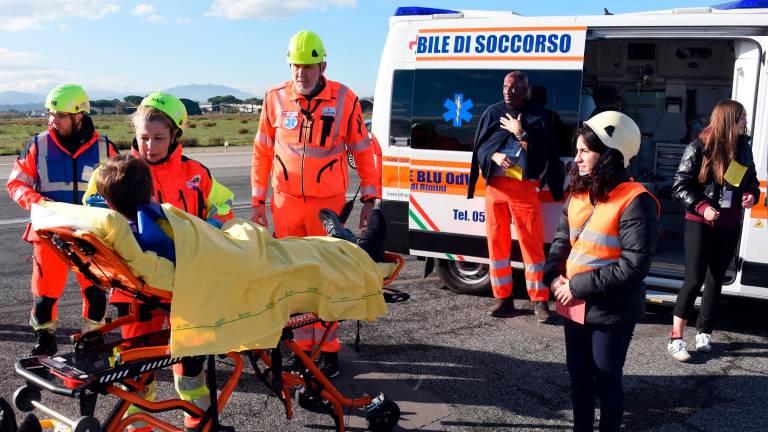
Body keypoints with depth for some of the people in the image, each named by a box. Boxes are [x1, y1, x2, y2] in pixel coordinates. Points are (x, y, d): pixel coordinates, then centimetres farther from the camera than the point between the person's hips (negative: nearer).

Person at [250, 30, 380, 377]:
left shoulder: (344, 99, -3)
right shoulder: (275, 98, 2)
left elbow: (362, 150, 4)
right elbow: (262, 151, 9)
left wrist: (369, 198, 3)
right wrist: (258, 199, 9)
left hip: (328, 203, -2)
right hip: (287, 202, 2)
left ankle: (328, 347, 13)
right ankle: (303, 345, 18)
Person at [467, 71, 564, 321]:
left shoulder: (537, 117, 3)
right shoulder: (492, 113, 11)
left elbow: (544, 153, -5)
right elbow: (480, 148, 9)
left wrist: (520, 133, -10)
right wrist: (495, 156, -11)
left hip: (524, 188, -3)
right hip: (496, 186, 3)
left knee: (532, 244, -5)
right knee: (497, 243, 6)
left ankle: (540, 301, 3)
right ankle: (503, 298, 16)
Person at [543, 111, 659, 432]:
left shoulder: (635, 201, -19)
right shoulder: (579, 194, 5)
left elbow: (634, 266, -23)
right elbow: (561, 240, 13)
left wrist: (580, 286, -22)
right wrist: (554, 276, -7)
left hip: (612, 312, -7)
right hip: (574, 305, 7)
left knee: (606, 380, 9)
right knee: (578, 375, 21)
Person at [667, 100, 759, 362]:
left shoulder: (743, 147, 4)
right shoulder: (699, 148, -11)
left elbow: (752, 180, 15)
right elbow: (680, 185, -12)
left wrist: (752, 195, -7)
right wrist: (701, 206, -24)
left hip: (730, 226, 5)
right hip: (700, 224, -5)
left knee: (716, 280, 11)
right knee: (694, 280, -7)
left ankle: (704, 332, 23)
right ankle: (675, 338, -1)